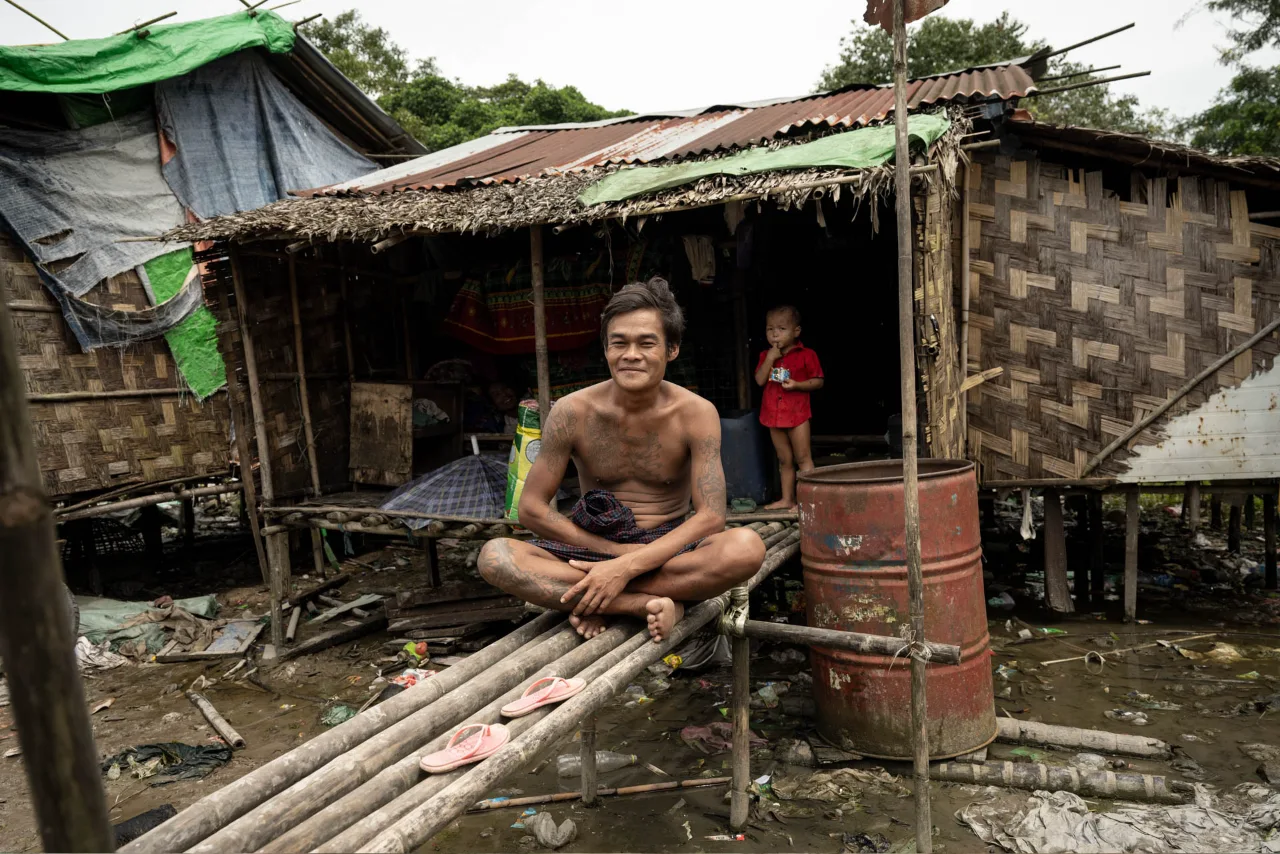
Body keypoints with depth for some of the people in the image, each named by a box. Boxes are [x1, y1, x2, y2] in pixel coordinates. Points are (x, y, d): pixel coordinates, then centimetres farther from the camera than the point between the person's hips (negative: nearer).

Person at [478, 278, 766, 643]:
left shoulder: (696, 414, -10)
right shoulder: (572, 412, -8)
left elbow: (710, 517, -16)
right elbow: (531, 509, -6)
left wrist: (626, 567, -26)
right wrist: (615, 550, -14)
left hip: (668, 549, 0)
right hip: (594, 543, 1)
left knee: (747, 547, -32)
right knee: (494, 557, -26)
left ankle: (597, 603, -23)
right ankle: (651, 603, -27)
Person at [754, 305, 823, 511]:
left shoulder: (806, 355, -6)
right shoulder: (766, 356, 8)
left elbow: (818, 381, -5)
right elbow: (760, 380, -4)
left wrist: (797, 385, -20)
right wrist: (770, 358, -13)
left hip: (797, 413, -5)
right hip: (774, 415, 5)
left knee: (803, 457, -2)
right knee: (784, 460, 14)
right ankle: (787, 499, 22)